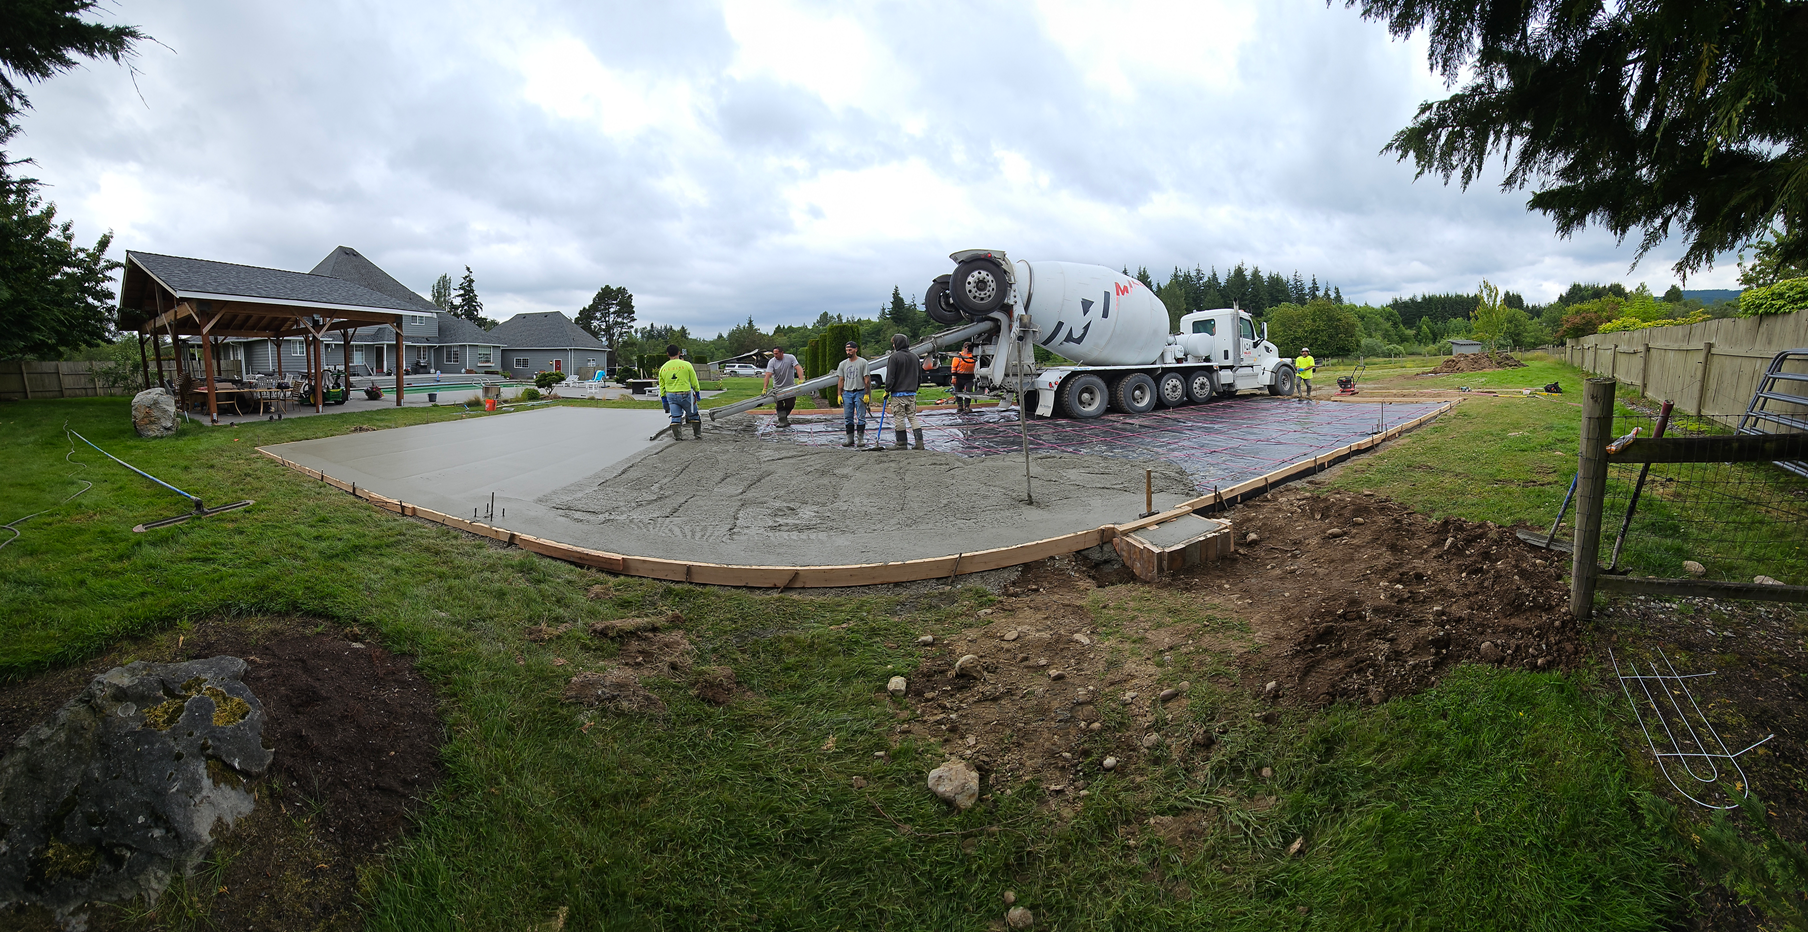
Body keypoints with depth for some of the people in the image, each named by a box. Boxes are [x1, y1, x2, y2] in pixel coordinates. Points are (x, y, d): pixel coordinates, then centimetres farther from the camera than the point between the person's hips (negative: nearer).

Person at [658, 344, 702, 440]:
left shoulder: (663, 368, 4)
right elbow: (694, 381, -2)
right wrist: (697, 392, 11)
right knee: (693, 415, 11)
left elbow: (661, 386, 10)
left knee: (675, 417, 8)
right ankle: (698, 433, 17)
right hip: (685, 395, -3)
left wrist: (663, 398, 19)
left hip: (671, 395, 3)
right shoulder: (686, 365, -8)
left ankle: (677, 435, 10)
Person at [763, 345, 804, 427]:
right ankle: (782, 420, -1)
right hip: (778, 388, -1)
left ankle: (784, 417, 30)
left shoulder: (791, 358, -11)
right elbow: (768, 375, -22)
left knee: (790, 405, 6)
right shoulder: (772, 362, -13)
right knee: (779, 405, -6)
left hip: (790, 387, 1)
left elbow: (798, 368, -20)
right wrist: (764, 389, -33)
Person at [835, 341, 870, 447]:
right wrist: (839, 395, 3)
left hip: (859, 393, -4)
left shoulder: (863, 362, -1)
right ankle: (850, 439, 11)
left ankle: (860, 439, 2)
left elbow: (866, 379, -4)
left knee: (861, 417, -2)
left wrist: (867, 394, -9)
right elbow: (840, 380, 10)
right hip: (847, 393, 4)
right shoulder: (843, 364, 10)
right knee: (848, 418, 5)